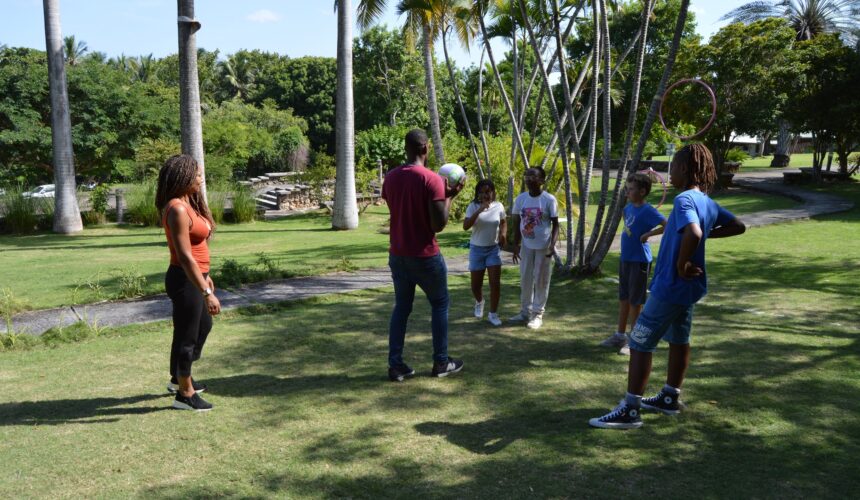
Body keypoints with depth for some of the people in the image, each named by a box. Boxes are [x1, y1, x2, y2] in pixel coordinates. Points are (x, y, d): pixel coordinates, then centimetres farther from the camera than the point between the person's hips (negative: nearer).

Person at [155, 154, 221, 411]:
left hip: (194, 277, 11)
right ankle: (184, 394, 20)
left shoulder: (188, 204, 9)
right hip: (185, 280, -11)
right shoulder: (177, 209, -21)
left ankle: (179, 378, 43)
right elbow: (184, 256, -26)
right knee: (187, 335, 3)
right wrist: (207, 292, -28)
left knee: (203, 326, 26)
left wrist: (205, 275, 23)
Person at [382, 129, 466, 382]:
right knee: (440, 304, 12)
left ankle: (396, 365, 12)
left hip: (397, 254, 5)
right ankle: (441, 363, 18)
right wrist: (449, 195, -4)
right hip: (425, 256, -5)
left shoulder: (390, 178, 4)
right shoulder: (432, 179, -16)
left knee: (401, 306, 14)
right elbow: (439, 224, -17)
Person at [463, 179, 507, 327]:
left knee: (495, 283, -8)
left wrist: (503, 234, -7)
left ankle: (493, 314, 6)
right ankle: (479, 302, 40)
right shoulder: (473, 206, -11)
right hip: (477, 249, -1)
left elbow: (504, 223, 13)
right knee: (476, 285, 7)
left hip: (493, 249, 1)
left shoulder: (499, 206, -5)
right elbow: (465, 226, -23)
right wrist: (479, 210, -31)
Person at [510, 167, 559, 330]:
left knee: (541, 281, 3)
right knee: (525, 279, 11)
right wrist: (515, 246, 4)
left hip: (544, 247, -4)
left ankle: (538, 314, 12)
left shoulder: (549, 200, -10)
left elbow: (555, 224, -6)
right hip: (526, 246, 4)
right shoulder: (520, 199, 1)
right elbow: (517, 224, 7)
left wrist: (552, 244, -17)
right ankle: (525, 311, 23)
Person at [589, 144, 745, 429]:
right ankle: (670, 398, 34)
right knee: (678, 340, 20)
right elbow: (738, 226, 21)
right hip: (688, 287, 10)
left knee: (640, 343, -5)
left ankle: (629, 410, -2)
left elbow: (693, 234, -40)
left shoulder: (685, 199, -21)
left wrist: (682, 264, -25)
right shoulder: (707, 202, 8)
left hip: (670, 286, -10)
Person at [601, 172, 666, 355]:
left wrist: (648, 234, -25)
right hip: (625, 258, 8)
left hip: (639, 261, -8)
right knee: (623, 298, 16)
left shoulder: (648, 211, -17)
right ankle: (620, 335, 29)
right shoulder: (629, 207, 6)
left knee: (635, 301, 1)